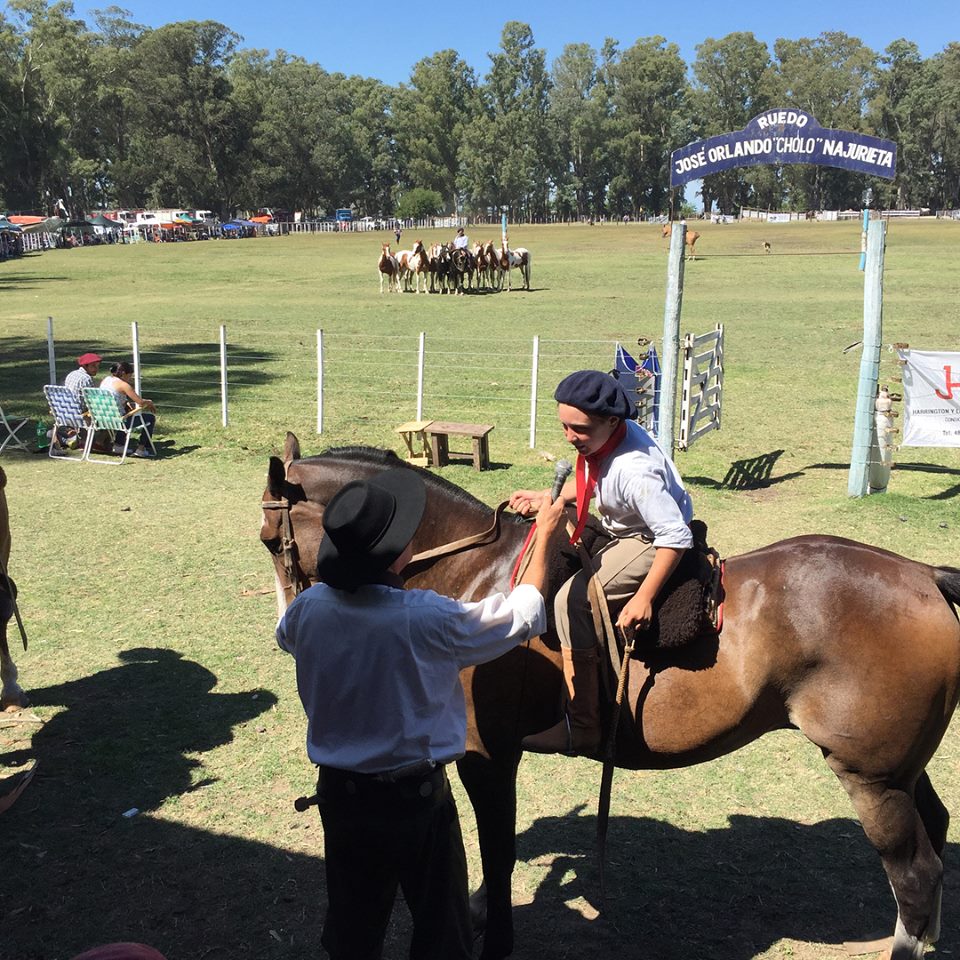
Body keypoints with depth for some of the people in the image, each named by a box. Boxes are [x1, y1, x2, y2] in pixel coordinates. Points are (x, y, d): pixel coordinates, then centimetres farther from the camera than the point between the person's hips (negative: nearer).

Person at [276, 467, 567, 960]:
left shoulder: (309, 609, -14)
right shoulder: (428, 618, -28)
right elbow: (524, 614, -12)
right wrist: (544, 534, 1)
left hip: (339, 791, 5)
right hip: (416, 795, -4)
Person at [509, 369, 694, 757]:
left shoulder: (634, 471, -34)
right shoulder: (608, 437, -7)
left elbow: (676, 536, -34)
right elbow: (591, 482, 15)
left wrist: (644, 598, -32)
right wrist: (546, 498, 3)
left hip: (649, 544, -10)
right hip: (625, 529, 11)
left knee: (573, 600, -22)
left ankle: (581, 729, -15)